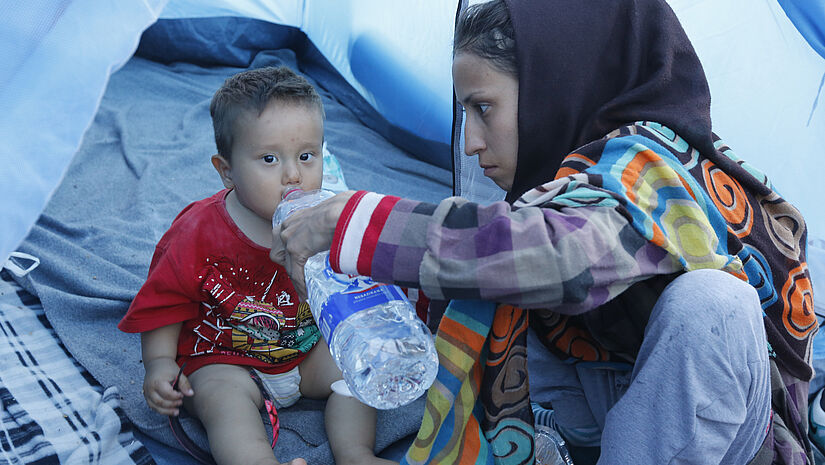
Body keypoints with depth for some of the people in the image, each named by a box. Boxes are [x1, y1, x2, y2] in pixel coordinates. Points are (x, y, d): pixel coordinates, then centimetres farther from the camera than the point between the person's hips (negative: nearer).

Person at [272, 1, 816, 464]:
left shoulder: (650, 161, -28)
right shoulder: (580, 168, -2)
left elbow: (566, 255, -49)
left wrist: (353, 223, -44)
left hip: (726, 408, -6)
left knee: (706, 297, -36)